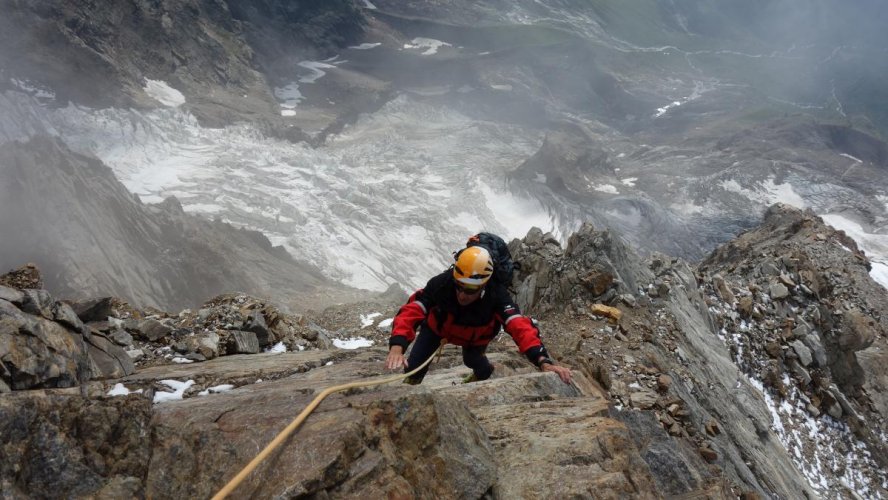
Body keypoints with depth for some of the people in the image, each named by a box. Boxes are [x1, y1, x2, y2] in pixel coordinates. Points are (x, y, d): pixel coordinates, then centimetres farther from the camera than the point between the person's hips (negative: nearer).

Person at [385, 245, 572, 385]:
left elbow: (520, 327, -53)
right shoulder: (441, 284, -43)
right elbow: (410, 313, -49)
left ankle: (485, 372, 49)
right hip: (438, 325, 0)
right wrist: (397, 347, -66)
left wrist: (543, 361, -68)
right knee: (416, 364, -6)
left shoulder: (496, 295, -43)